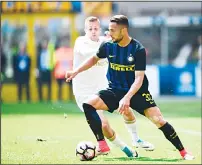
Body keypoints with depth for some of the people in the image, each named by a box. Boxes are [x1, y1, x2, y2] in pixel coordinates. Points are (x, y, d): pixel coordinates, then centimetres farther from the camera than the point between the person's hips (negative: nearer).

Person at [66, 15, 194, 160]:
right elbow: (94, 59, 15)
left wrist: (127, 98, -36)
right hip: (115, 90, 4)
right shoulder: (108, 46, -7)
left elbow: (139, 78, -23)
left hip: (137, 91, -4)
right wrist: (76, 71, 8)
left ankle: (183, 152, -2)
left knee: (158, 120, -18)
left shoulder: (138, 49, -19)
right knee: (88, 105, -19)